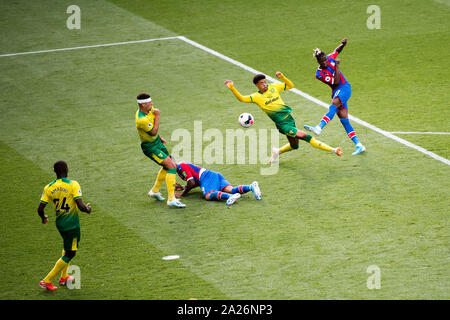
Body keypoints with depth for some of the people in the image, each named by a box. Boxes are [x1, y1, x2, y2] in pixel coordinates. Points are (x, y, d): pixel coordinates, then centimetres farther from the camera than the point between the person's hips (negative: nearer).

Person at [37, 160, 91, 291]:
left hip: (59, 223, 6)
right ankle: (46, 281, -1)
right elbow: (81, 206, -24)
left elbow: (40, 209, -5)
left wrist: (43, 218, 16)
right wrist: (88, 208, -1)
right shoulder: (73, 185, -18)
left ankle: (64, 277, 35)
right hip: (72, 224, -6)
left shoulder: (49, 188, -4)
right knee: (69, 254, 4)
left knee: (67, 248, 30)